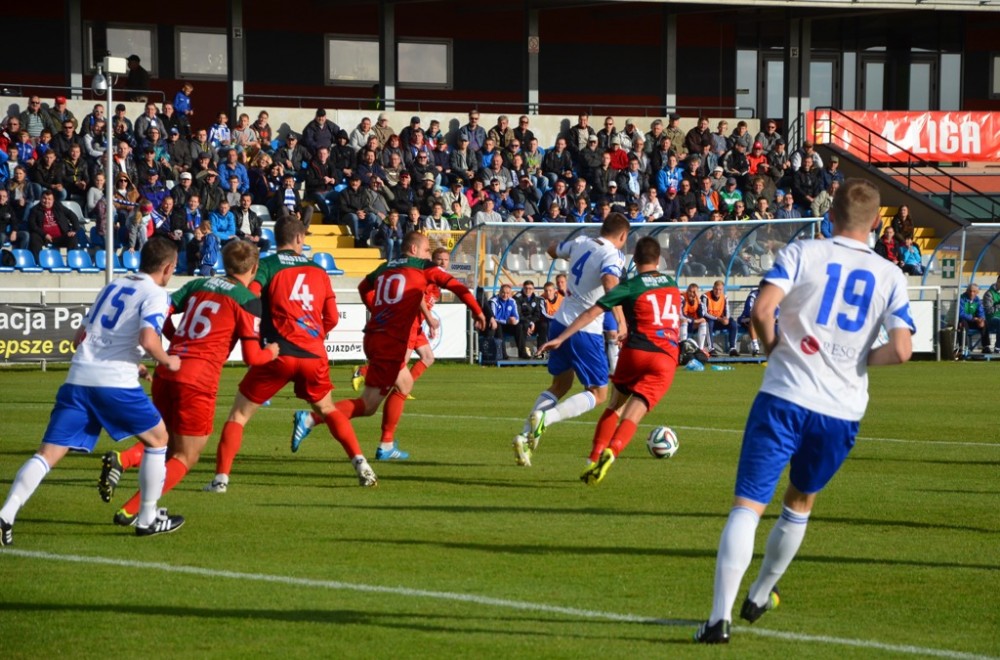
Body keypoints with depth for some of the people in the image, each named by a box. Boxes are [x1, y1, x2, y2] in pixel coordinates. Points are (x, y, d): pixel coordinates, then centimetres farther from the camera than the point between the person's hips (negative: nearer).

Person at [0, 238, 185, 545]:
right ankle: (148, 518, 22)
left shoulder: (112, 287, 23)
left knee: (48, 453, -1)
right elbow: (148, 338, -18)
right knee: (157, 439, 18)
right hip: (115, 382, -6)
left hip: (78, 378, 6)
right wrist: (167, 361, 3)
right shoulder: (155, 295, 1)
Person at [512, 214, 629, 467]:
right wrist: (621, 320, -36)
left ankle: (525, 436, 7)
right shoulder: (612, 256, -13)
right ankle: (545, 418, -19)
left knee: (560, 385, 22)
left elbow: (552, 250, 26)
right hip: (585, 330, -7)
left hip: (560, 322, 7)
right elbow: (609, 284, -34)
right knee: (598, 393, 4)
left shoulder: (581, 243, 7)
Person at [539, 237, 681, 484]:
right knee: (631, 417, -6)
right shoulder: (672, 284, 16)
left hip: (635, 352, -2)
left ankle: (594, 459, 11)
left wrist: (560, 338, 0)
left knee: (614, 407, 20)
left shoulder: (630, 287, 2)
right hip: (666, 359, 2)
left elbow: (592, 313, -3)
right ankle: (611, 453, -33)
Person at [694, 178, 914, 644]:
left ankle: (720, 616, -20)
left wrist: (773, 347, 6)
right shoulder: (890, 277, 4)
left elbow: (762, 311, -15)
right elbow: (901, 350, -6)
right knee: (800, 502, 27)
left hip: (785, 397, -3)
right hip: (842, 411, 3)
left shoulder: (802, 253, -1)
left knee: (748, 505, -6)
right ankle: (759, 596, 40)